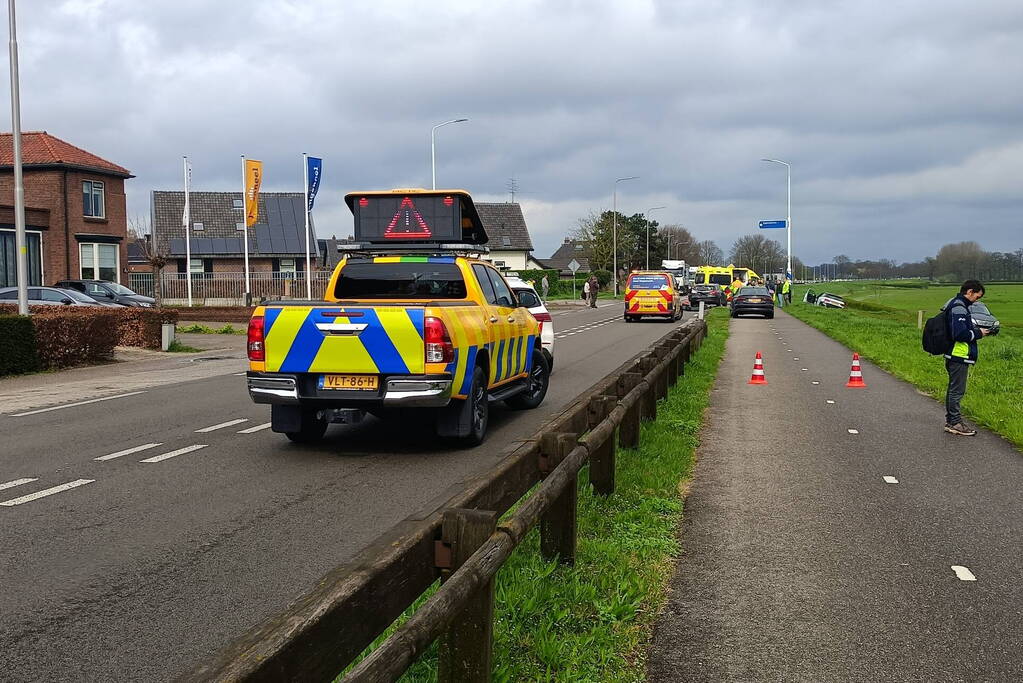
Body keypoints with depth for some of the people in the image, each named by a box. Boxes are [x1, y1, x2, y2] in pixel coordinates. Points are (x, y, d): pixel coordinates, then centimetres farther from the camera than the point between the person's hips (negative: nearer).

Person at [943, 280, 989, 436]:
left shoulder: (956, 305, 15)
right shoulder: (958, 308, -18)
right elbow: (960, 334, -25)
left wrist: (976, 330, 8)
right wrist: (978, 333, -12)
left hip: (954, 356, 11)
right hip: (959, 357, -11)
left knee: (953, 389, 16)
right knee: (957, 390, -3)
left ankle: (950, 421, 23)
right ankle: (956, 423, 3)